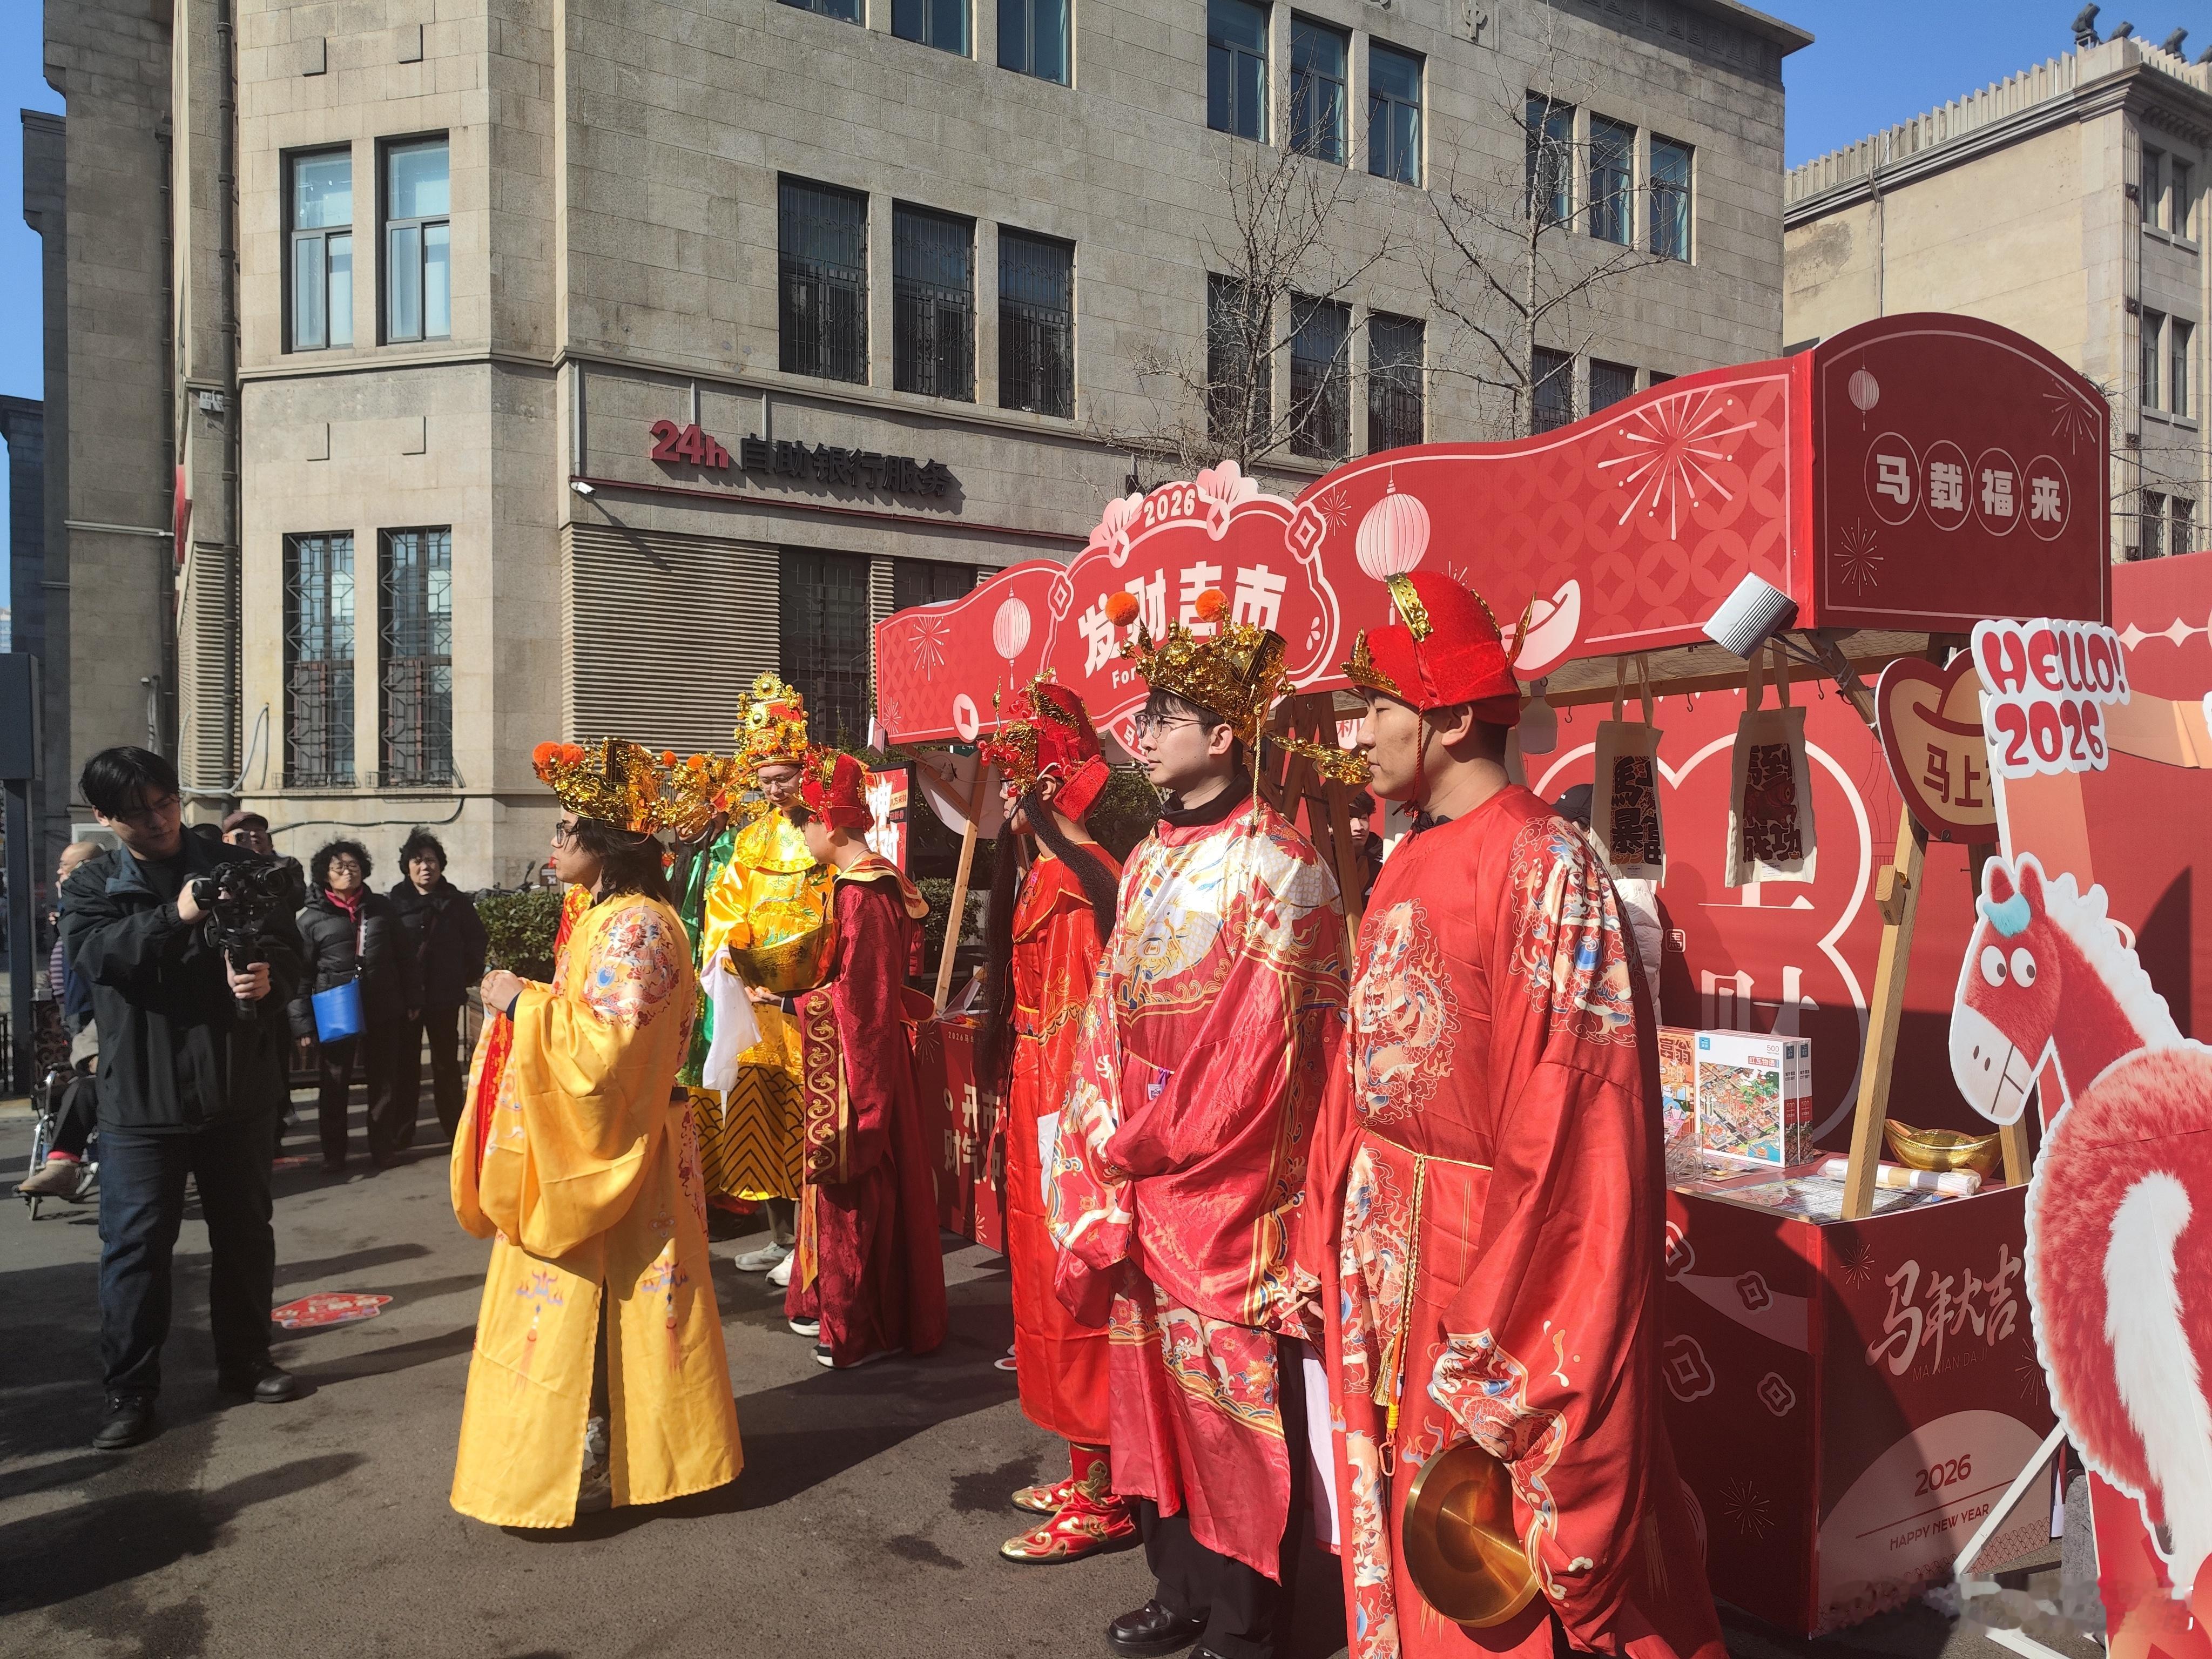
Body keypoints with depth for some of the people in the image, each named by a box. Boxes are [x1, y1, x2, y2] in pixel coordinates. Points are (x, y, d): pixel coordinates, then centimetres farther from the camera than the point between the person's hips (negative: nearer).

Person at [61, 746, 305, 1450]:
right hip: (142, 1095, -2)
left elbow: (287, 945, 2)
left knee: (245, 1233, 13)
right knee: (136, 1244, 2)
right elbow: (93, 951, -17)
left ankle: (245, 1362, 30)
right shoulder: (92, 884, 2)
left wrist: (269, 977, -21)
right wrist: (175, 918, -33)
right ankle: (129, 1392, 16)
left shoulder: (234, 867, 4)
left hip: (240, 1088, 2)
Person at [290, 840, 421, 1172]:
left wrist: (412, 999, 9)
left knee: (385, 1084, 9)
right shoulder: (311, 918, -2)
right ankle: (334, 1153, 21)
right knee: (334, 1088, 7)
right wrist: (303, 1025, -7)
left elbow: (404, 955, 11)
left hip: (383, 1012, 2)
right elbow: (301, 976, -3)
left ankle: (384, 1148, 21)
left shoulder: (380, 907, 7)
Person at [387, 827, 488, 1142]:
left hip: (445, 996, 1)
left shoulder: (456, 901, 2)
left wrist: (470, 975, 6)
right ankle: (401, 1130, 14)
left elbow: (476, 939, 11)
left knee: (447, 1063, 8)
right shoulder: (395, 902, -4)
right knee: (405, 1063, 7)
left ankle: (454, 1127, 15)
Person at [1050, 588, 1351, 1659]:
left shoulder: (1276, 869, -14)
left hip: (1229, 1186, -7)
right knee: (1153, 1384, 16)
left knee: (1234, 1397, 3)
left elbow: (1258, 1051, -16)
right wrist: (1114, 1149, 5)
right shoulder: (1147, 864, 11)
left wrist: (1144, 1144, -10)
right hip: (1140, 1180, 8)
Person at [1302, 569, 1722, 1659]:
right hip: (1381, 1265, 7)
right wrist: (1322, 1249, 11)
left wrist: (1500, 1338, -20)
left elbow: (1570, 1119, -20)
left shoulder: (1543, 865, -16)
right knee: (1398, 1524, 20)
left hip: (1487, 1253, -7)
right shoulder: (1406, 869, 9)